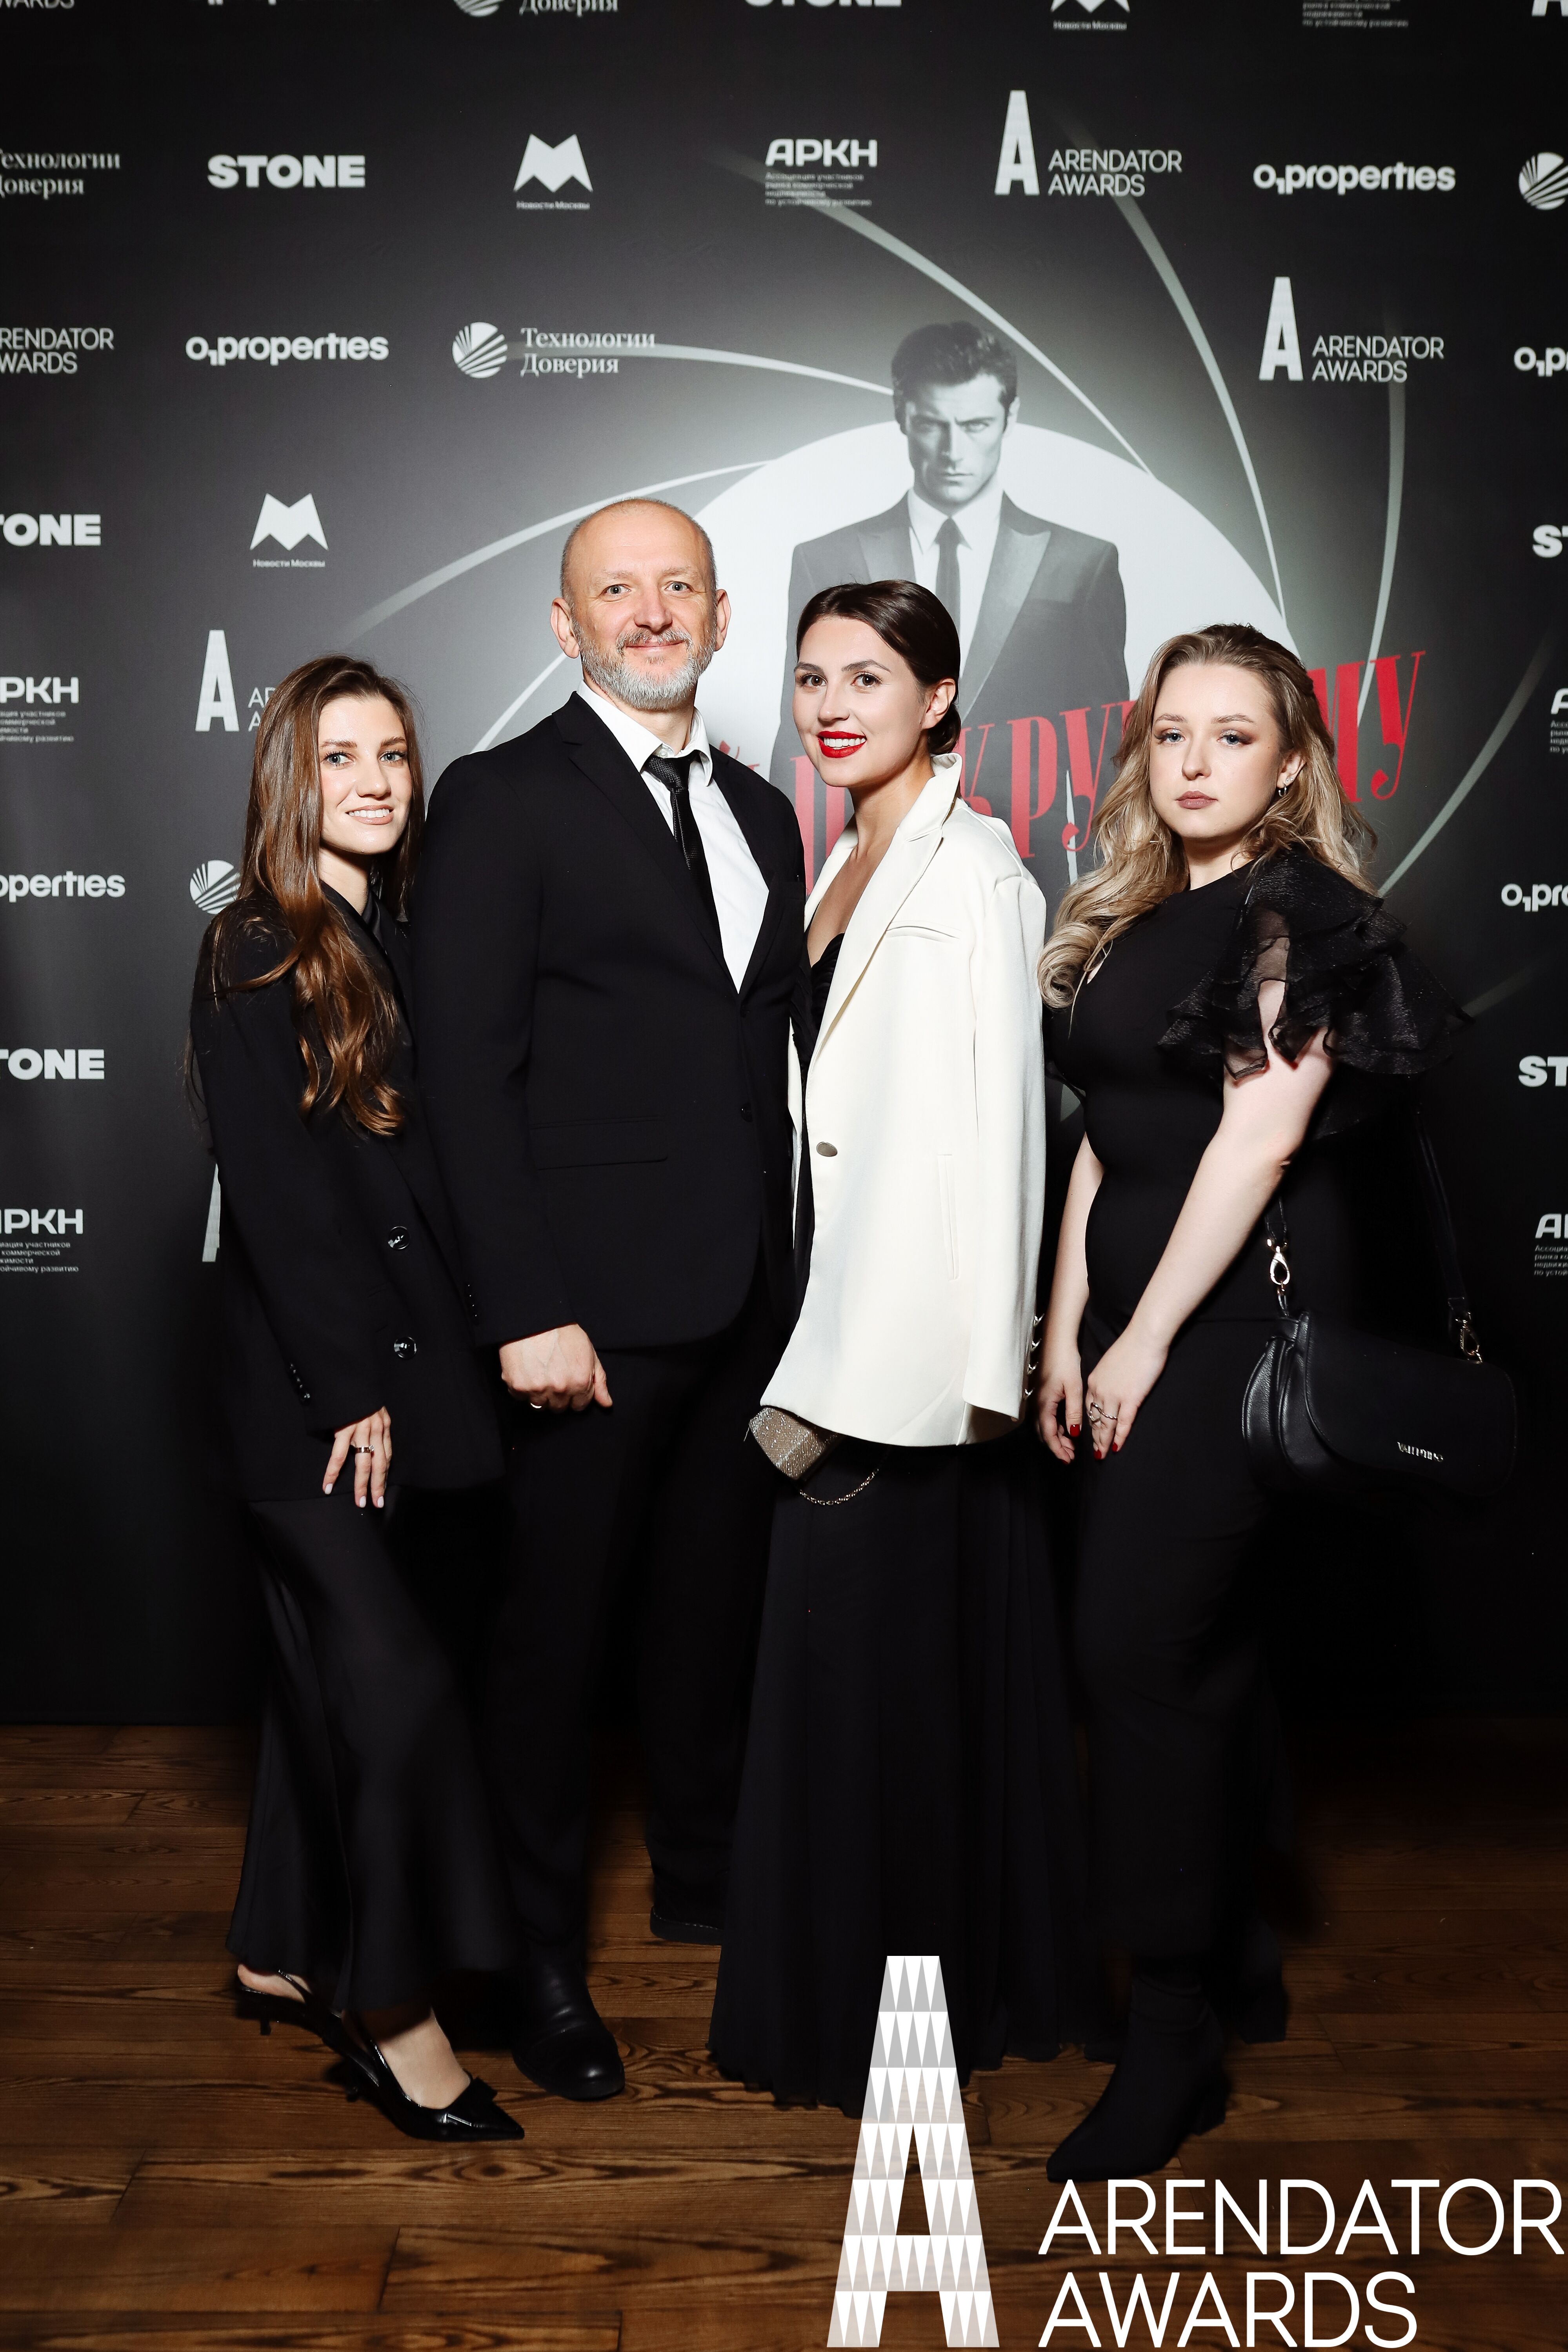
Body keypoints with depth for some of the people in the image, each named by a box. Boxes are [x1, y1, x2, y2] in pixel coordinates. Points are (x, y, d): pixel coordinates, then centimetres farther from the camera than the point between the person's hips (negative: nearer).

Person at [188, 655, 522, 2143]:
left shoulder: (402, 942, 11)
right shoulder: (254, 957, -9)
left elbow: (422, 1162, 10)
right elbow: (276, 1188, -13)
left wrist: (397, 1376, 4)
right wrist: (353, 1387, -14)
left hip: (390, 1364, 7)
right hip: (304, 1387, -7)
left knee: (332, 1668, 15)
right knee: (400, 1686, -7)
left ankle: (283, 1953, 30)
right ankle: (391, 2009, 8)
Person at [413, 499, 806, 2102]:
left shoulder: (759, 814, 15)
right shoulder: (501, 802, -5)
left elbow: (774, 1055, 15)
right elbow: (468, 1075, -11)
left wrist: (787, 1263, 8)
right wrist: (525, 1310, -17)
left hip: (746, 1303, 6)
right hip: (595, 1306, -6)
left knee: (714, 1605, 17)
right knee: (557, 1627, 6)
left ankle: (705, 1879, 36)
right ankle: (541, 1954, 22)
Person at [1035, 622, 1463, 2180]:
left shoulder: (1303, 915, -9)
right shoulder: (1132, 921, 14)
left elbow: (1258, 1134, -15)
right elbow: (1103, 1137, 13)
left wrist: (1146, 1340, -14)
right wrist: (1066, 1329, 9)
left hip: (1245, 1307, -8)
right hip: (1137, 1309, 8)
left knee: (1140, 1642, -9)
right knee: (1194, 1641, 14)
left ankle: (1173, 2033, 4)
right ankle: (1235, 1950, 30)